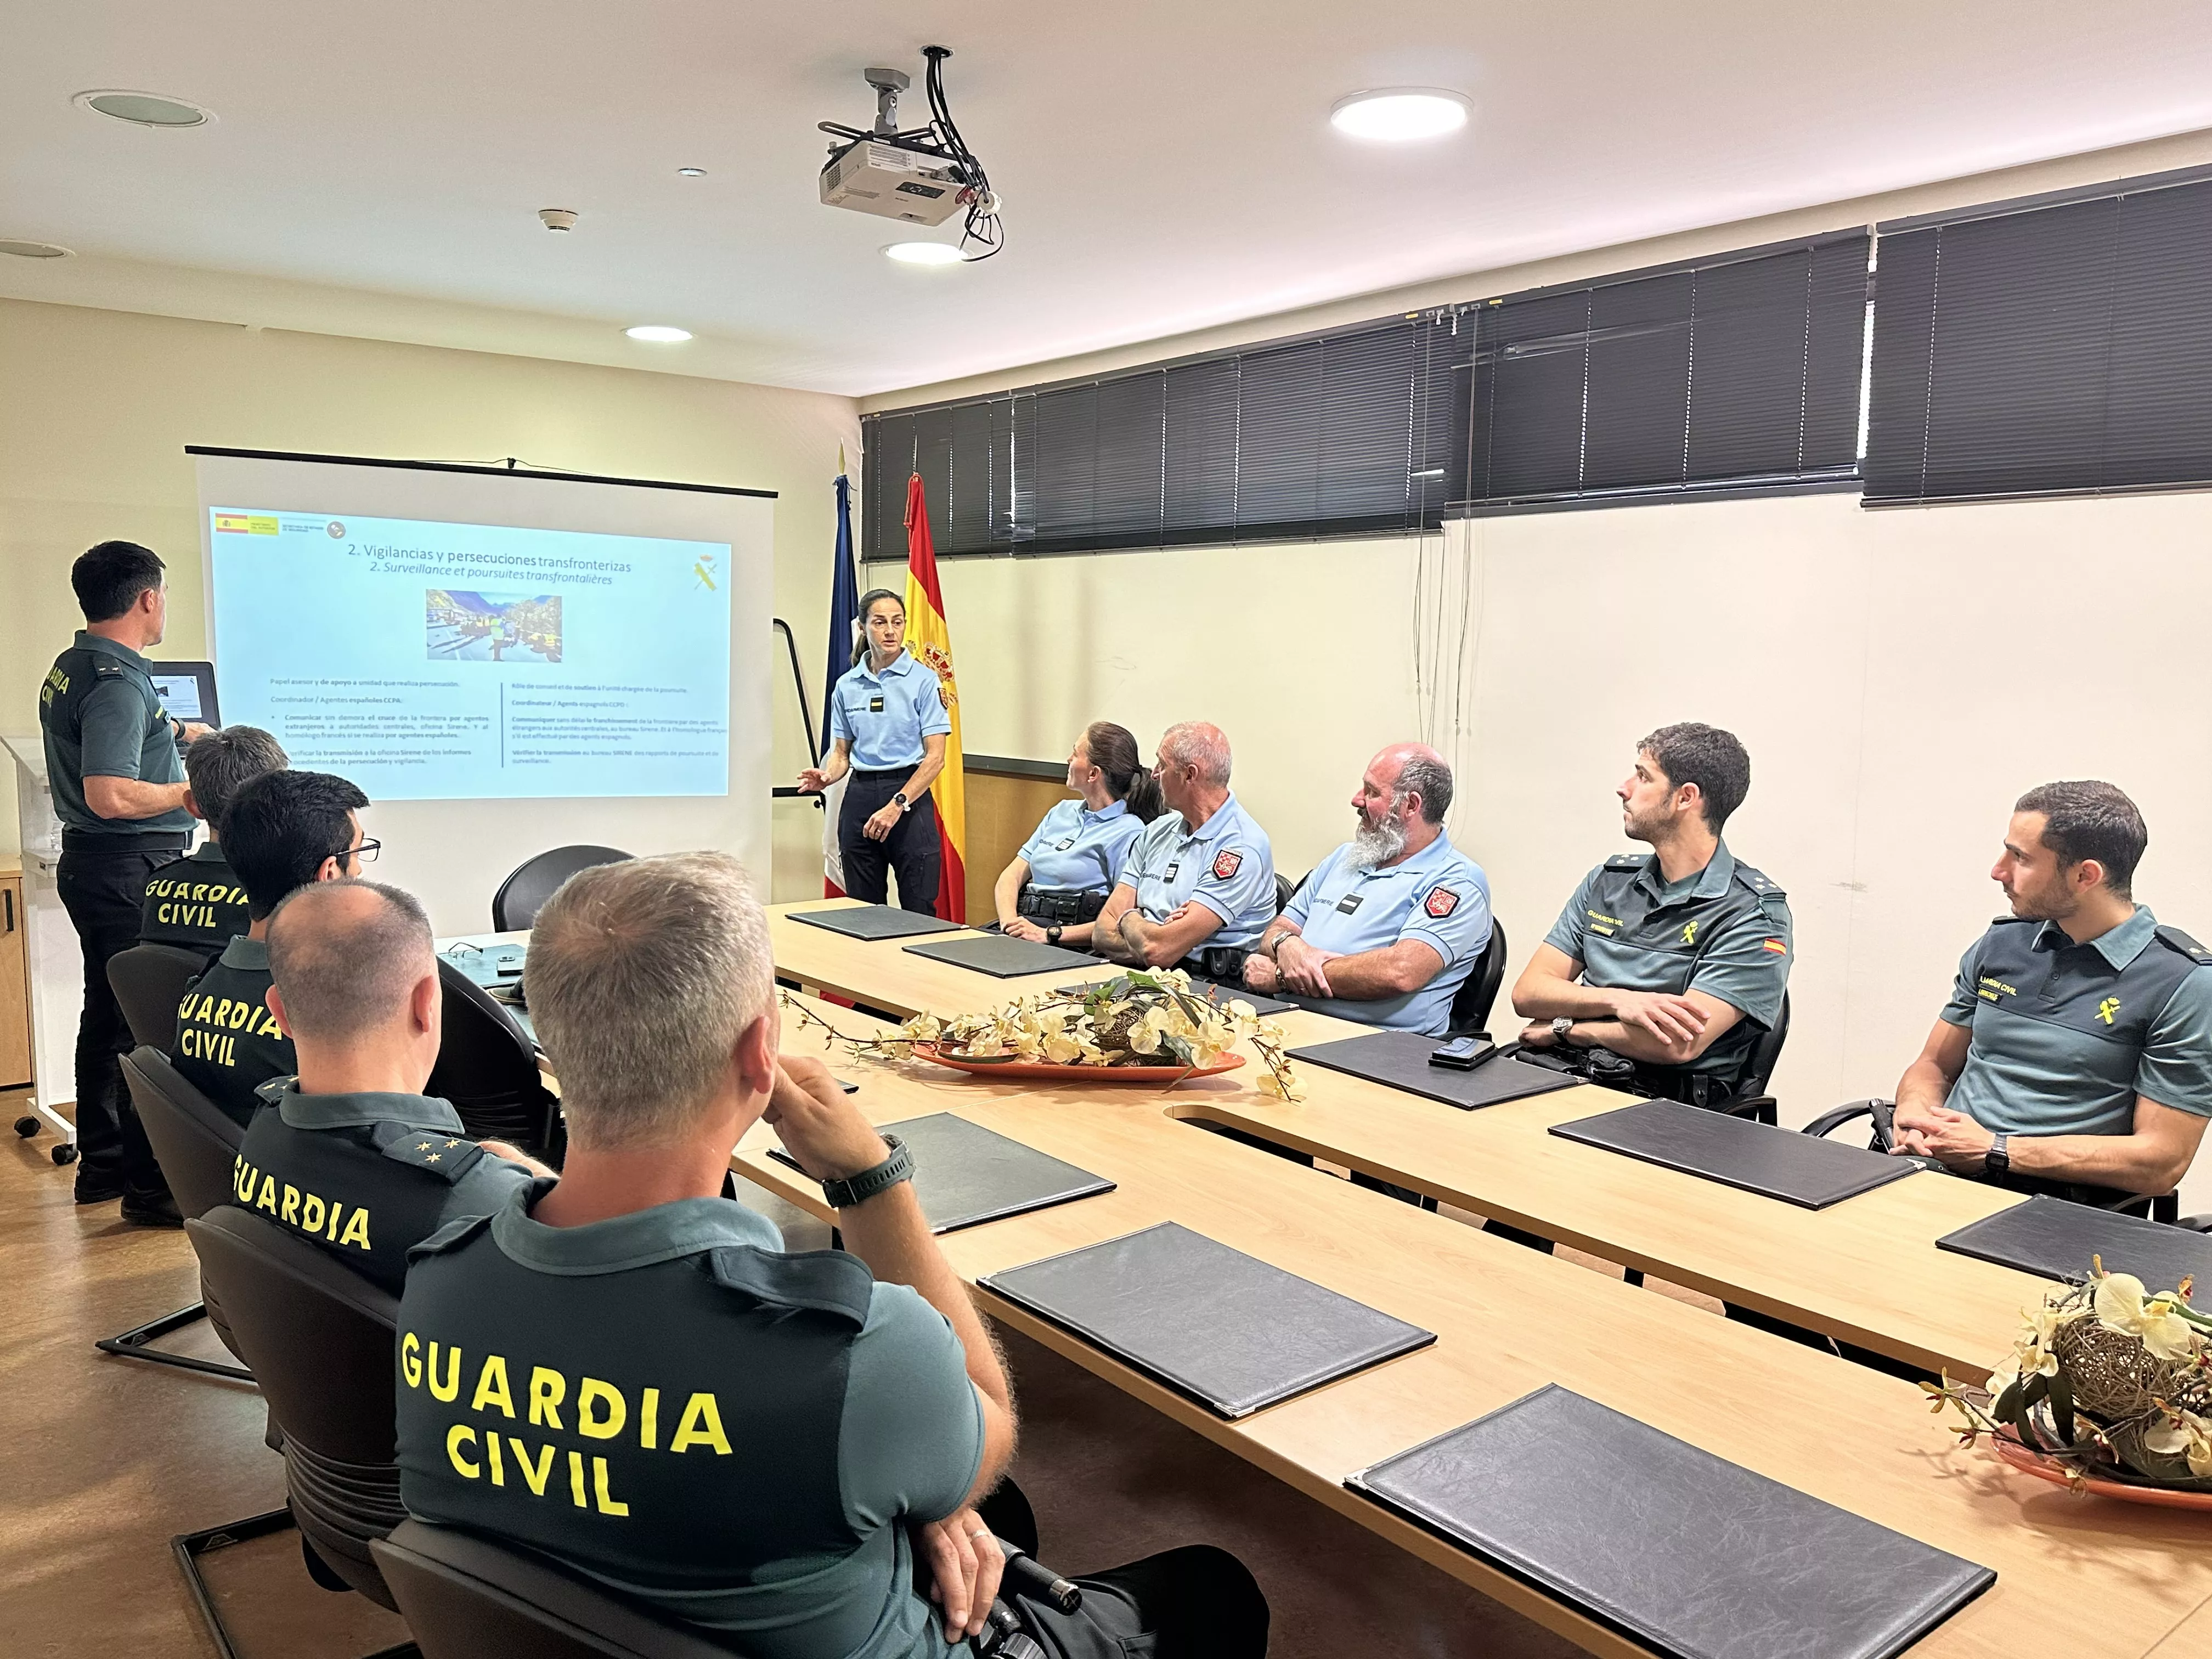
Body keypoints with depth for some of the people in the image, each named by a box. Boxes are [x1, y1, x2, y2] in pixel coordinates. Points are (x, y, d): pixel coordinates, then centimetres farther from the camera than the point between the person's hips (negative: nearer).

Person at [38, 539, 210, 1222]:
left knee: (107, 1013, 17)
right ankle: (151, 1185, 1)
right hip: (132, 867, -11)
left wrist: (167, 733, 31)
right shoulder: (119, 682, -20)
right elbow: (110, 796, -28)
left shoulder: (69, 667, 11)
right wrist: (193, 794, -16)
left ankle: (102, 1163, 28)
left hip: (90, 863, 11)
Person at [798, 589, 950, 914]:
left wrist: (897, 806, -17)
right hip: (860, 797, 4)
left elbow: (935, 757, -8)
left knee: (919, 911, -6)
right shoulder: (846, 685, 9)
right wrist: (826, 777, -8)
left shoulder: (923, 680, -4)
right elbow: (842, 752, 15)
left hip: (910, 794, -4)